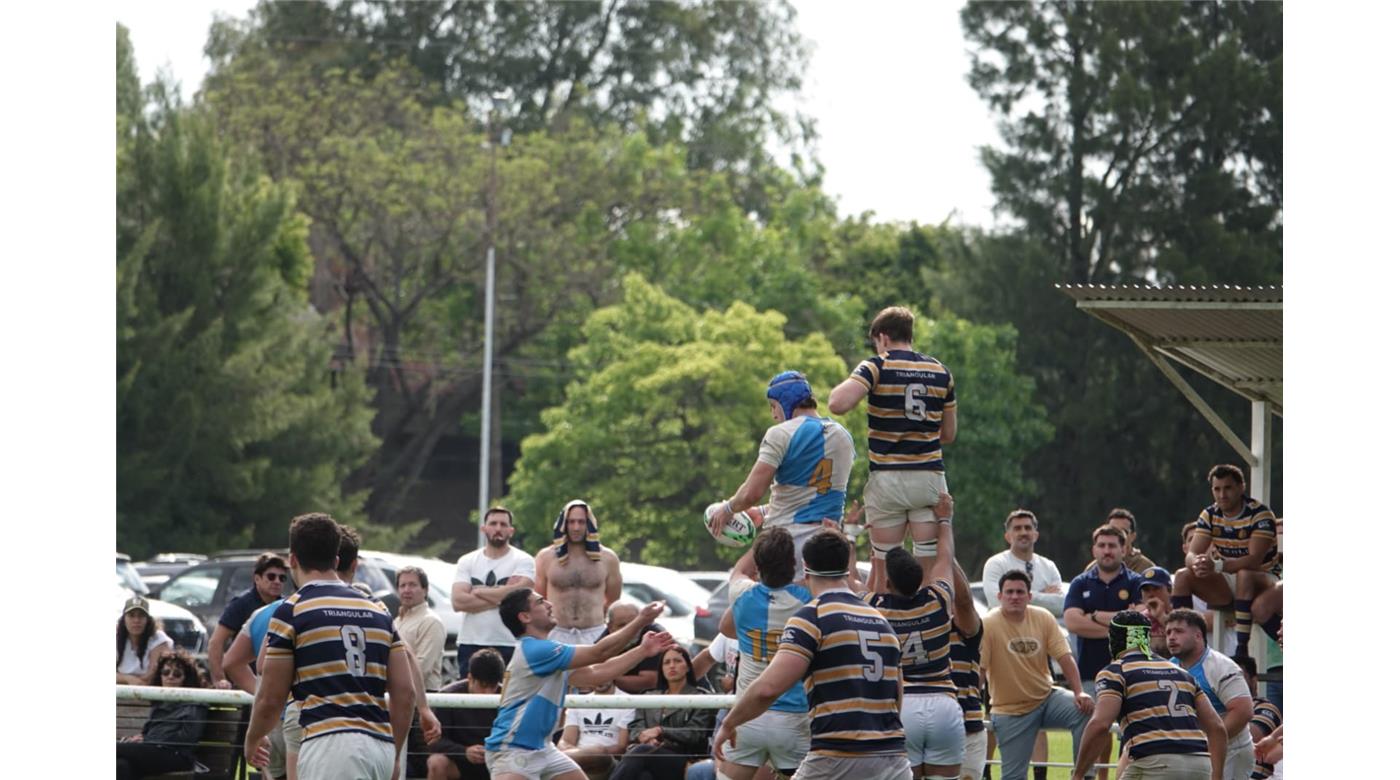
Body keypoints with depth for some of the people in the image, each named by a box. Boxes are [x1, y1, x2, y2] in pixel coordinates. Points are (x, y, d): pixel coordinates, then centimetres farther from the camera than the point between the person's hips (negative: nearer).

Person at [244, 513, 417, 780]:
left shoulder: (291, 611, 0)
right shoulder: (378, 611, 16)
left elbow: (271, 699, 2)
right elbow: (405, 693, 11)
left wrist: (251, 741, 21)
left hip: (330, 743, -7)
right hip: (380, 745, 7)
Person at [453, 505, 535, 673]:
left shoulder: (523, 560, 2)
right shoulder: (467, 562, 11)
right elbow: (458, 601, -4)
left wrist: (478, 592, -3)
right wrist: (499, 599, -10)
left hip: (508, 646, -3)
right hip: (470, 645, 3)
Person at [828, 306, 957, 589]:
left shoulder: (877, 367, -5)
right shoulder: (940, 371, 9)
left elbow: (837, 404, -21)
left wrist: (850, 380, -1)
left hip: (888, 478, -3)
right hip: (930, 478, 3)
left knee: (883, 572, 6)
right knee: (931, 571, 2)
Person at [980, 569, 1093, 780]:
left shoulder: (1044, 618, -4)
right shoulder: (988, 625, -14)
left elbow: (1065, 657, -4)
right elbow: (978, 670, -16)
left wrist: (1079, 692, -18)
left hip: (1047, 697, 3)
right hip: (1010, 712, -3)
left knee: (1083, 711, -26)